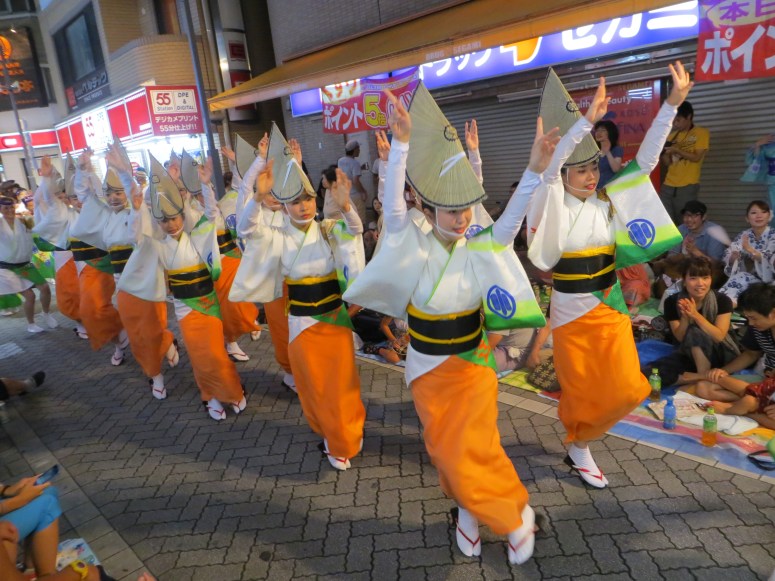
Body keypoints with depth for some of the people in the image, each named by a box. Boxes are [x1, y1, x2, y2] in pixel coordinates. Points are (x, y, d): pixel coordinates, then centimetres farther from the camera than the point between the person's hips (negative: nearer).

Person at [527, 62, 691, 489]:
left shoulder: (608, 199, 1)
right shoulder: (552, 206, -11)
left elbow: (646, 160, -3)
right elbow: (548, 167, -30)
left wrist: (673, 103, -11)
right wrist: (587, 120, -37)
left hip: (610, 308, 4)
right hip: (571, 310, -4)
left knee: (626, 390, 3)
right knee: (580, 391, 9)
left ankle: (580, 442, 30)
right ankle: (579, 450, 35)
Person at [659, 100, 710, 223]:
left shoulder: (702, 133, 2)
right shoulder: (672, 135, 15)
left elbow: (696, 157, -8)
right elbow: (667, 162, 11)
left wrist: (676, 150, -13)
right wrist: (662, 152, -7)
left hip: (688, 187, -4)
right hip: (668, 186, 4)